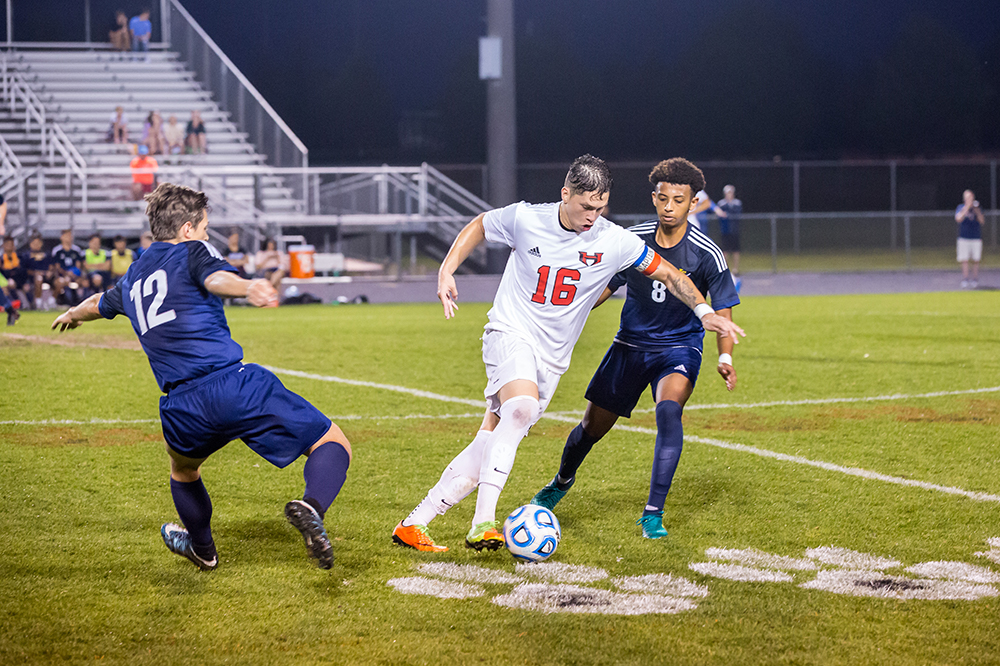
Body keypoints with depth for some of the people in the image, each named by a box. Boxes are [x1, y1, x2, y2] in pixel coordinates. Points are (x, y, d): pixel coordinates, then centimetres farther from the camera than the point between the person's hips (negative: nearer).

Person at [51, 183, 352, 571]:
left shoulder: (133, 277, 26)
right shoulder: (192, 251, 7)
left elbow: (98, 304, 49)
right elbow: (216, 278, -20)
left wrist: (71, 315, 73)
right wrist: (247, 288, -42)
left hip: (182, 408, 6)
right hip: (234, 385, -6)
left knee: (183, 470, 38)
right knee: (333, 444, -2)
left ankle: (203, 548, 55)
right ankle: (311, 506, -29)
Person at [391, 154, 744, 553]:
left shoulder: (614, 242, -6)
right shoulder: (525, 219, -8)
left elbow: (667, 274, 3)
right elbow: (478, 227, 11)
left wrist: (705, 311, -9)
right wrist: (447, 272, 1)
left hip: (552, 357, 3)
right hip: (510, 332, -3)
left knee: (488, 446, -2)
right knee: (522, 407, -33)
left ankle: (413, 524, 7)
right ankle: (483, 521, -36)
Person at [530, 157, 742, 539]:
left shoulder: (706, 254, -15)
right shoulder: (633, 239, -7)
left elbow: (722, 309, -8)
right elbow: (606, 286, 8)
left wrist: (725, 357, -23)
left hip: (679, 347, -3)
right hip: (630, 345, 3)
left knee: (669, 410, -32)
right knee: (594, 424, 10)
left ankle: (653, 514, -27)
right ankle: (563, 481, 44)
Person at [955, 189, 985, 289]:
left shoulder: (978, 209, 6)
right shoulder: (960, 208, 3)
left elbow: (982, 221, -4)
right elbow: (958, 219, -14)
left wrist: (977, 211, -18)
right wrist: (967, 208, -19)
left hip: (976, 238, 1)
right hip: (964, 238, -1)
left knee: (975, 260, 0)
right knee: (964, 260, -6)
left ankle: (975, 280, 8)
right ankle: (965, 280, -2)